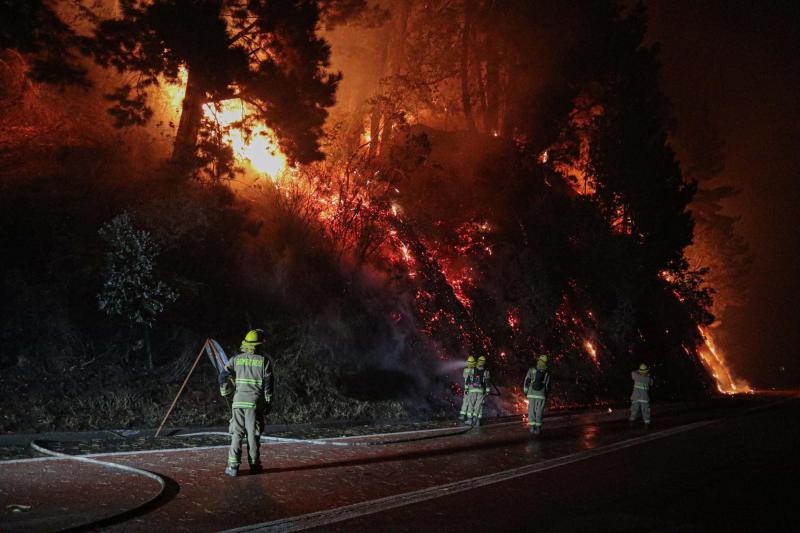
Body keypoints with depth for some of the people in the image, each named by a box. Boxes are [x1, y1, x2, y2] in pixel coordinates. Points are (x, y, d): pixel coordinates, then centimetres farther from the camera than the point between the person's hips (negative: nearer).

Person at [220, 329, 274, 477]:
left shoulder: (236, 359, 5)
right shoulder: (264, 361, -2)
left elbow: (224, 377, 1)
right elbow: (268, 384, -3)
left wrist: (225, 393, 17)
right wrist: (268, 403, 4)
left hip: (238, 402, 2)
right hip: (255, 403, -2)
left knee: (237, 434, 6)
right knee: (253, 434, 6)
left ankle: (233, 466, 1)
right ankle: (254, 465, 12)